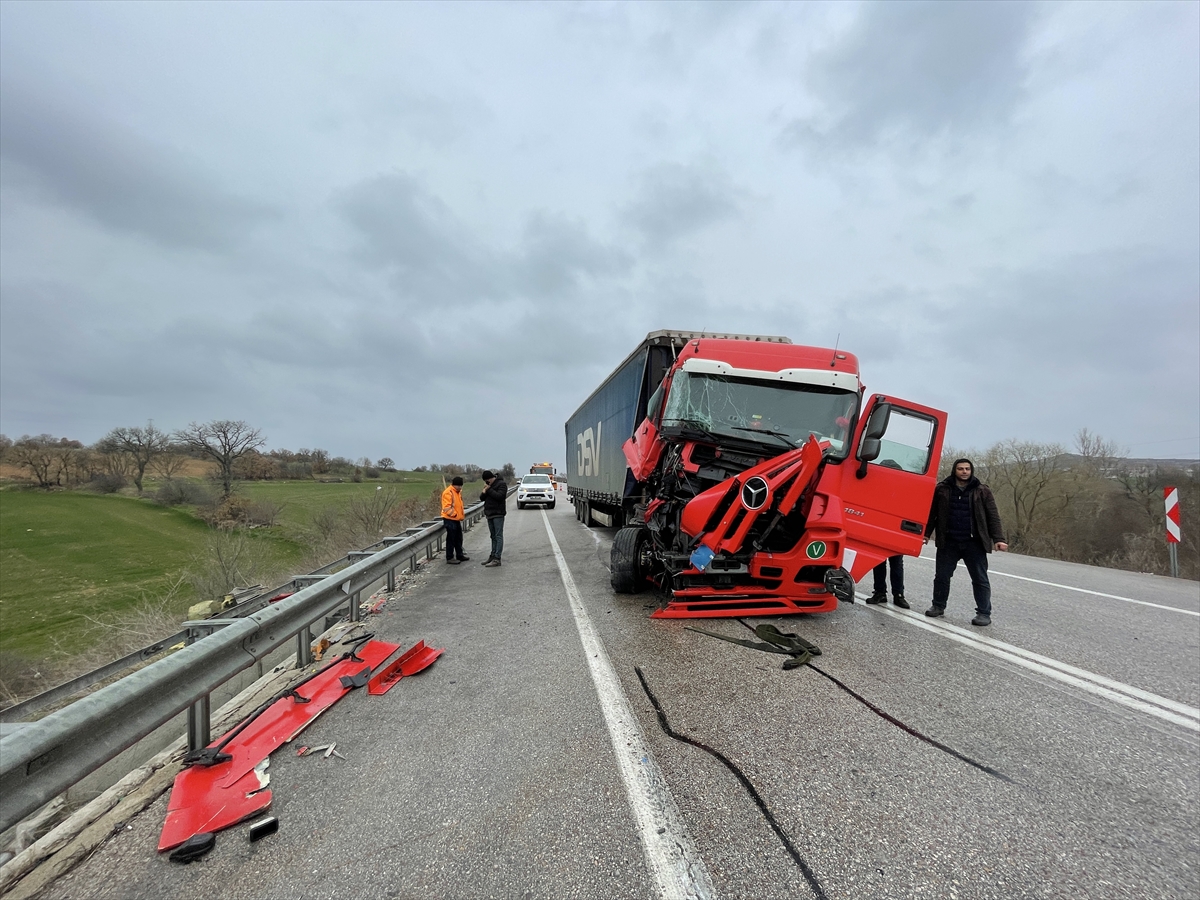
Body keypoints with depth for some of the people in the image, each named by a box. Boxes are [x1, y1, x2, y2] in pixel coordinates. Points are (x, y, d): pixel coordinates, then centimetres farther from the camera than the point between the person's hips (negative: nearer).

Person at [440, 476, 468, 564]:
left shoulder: (458, 492, 12)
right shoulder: (448, 492, -18)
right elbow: (447, 507, -22)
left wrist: (462, 514, 13)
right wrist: (455, 514, -19)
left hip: (457, 519, 9)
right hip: (450, 519, -9)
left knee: (458, 538, 16)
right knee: (451, 539, -3)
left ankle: (459, 555, 27)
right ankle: (449, 557, 6)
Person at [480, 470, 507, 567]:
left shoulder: (501, 484, -9)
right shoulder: (489, 485, 16)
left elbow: (500, 496, -22)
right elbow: (482, 498, 13)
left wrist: (489, 490, -17)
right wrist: (484, 492, -8)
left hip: (498, 514, -8)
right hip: (490, 514, 8)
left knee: (498, 536, -8)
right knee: (493, 536, 13)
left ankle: (497, 559, -10)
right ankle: (493, 556, 19)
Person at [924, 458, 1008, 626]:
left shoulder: (982, 491, 1)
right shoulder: (942, 489, 1)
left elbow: (993, 517, 1)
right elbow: (932, 513, 7)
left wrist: (998, 539, -9)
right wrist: (926, 533, 3)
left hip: (974, 543, -1)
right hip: (948, 542, 1)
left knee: (980, 579, 5)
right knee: (941, 575, 9)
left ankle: (984, 613, 15)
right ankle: (938, 606, 24)